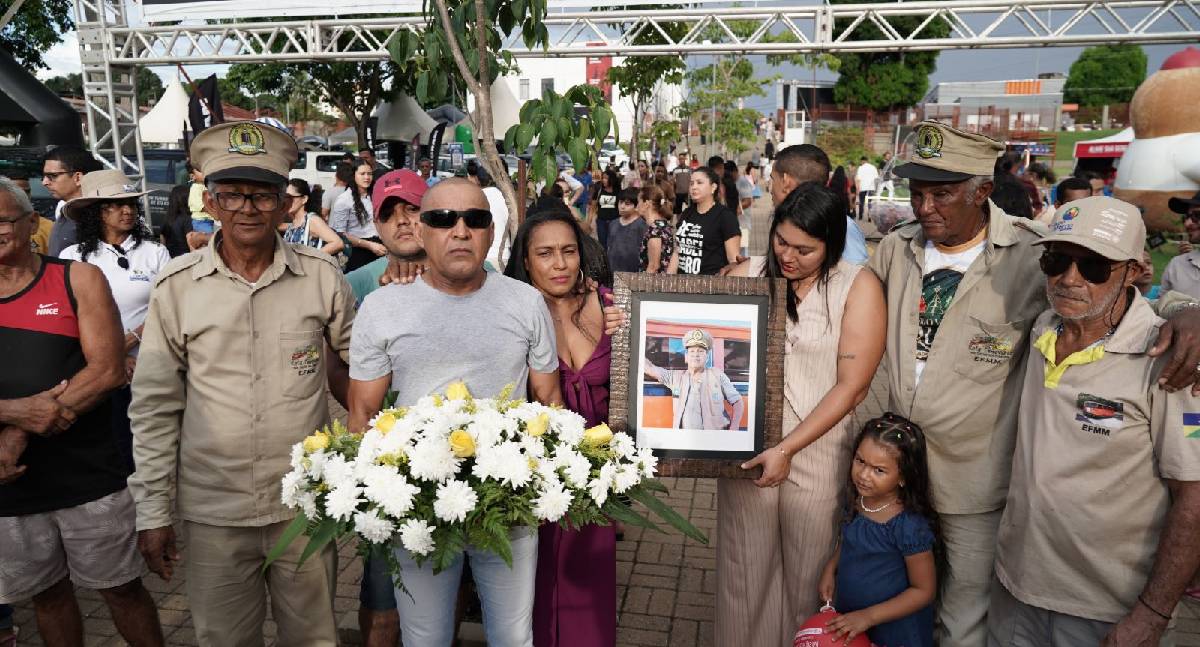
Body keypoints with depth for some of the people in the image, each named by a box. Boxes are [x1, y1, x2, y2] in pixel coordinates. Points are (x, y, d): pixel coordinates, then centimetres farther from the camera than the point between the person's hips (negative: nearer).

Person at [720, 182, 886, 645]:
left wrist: (788, 448, -15)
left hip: (817, 447, -2)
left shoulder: (858, 288, -7)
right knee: (745, 567, 12)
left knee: (806, 570, 13)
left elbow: (852, 385, -10)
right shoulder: (747, 276, 0)